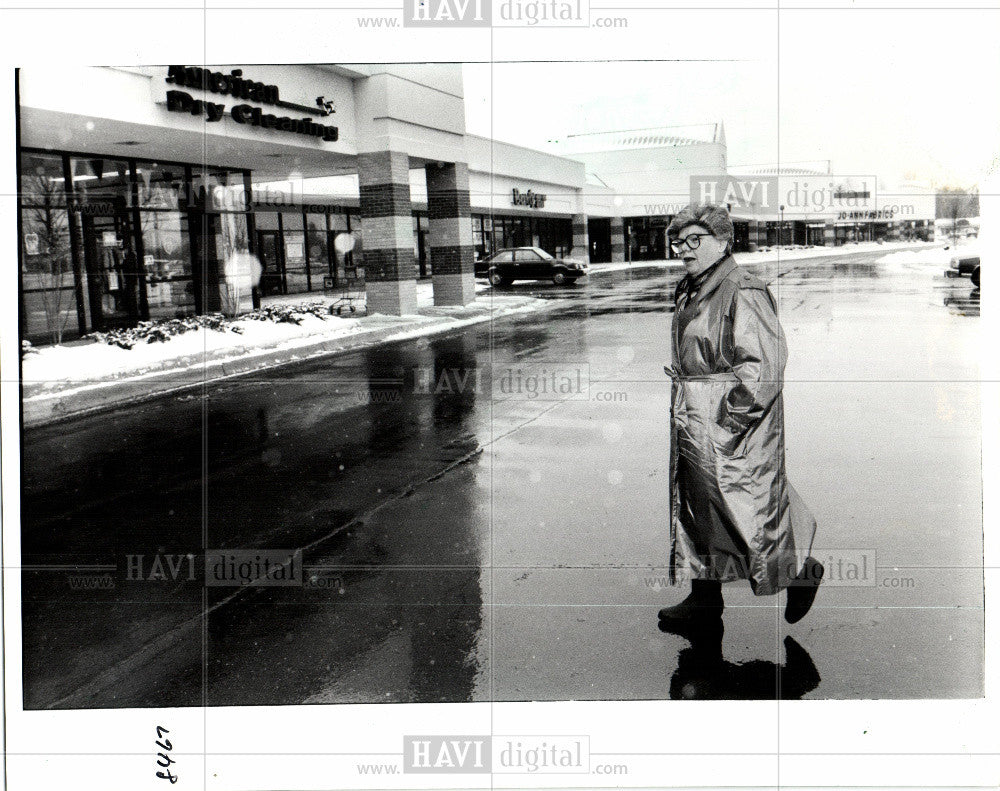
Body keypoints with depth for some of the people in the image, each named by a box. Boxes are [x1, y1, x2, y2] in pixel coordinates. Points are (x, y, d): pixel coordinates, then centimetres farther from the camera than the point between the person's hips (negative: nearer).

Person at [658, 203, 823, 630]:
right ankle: (705, 596, 27)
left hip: (733, 423, -9)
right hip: (691, 422, 10)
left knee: (747, 508, 1)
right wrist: (680, 389, 16)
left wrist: (733, 416, -20)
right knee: (694, 508, 14)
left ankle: (801, 571, 25)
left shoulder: (743, 293, -17)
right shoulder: (689, 293, 11)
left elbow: (765, 363, -20)